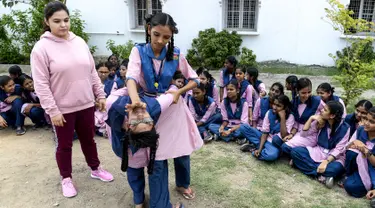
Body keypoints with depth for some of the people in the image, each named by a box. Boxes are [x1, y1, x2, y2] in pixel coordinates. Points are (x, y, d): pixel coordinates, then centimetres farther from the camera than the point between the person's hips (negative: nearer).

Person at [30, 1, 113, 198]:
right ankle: (66, 178, 32)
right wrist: (52, 110, -15)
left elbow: (92, 72, 9)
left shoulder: (79, 42, 3)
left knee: (88, 139, 19)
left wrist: (100, 95, 8)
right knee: (65, 145, 12)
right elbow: (41, 84, -13)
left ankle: (95, 169, 39)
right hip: (62, 108, -4)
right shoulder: (41, 48, -12)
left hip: (86, 104, 4)